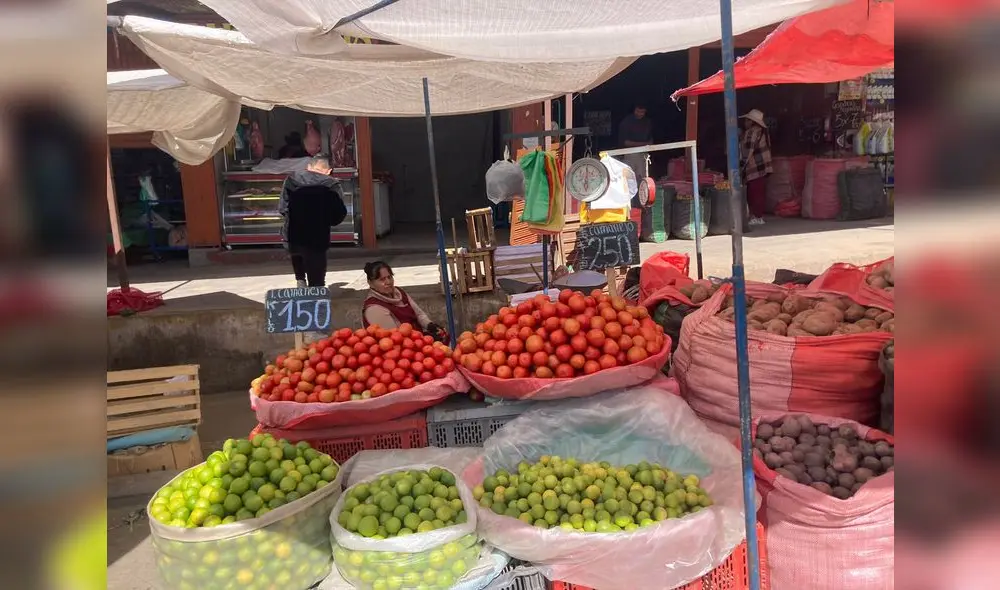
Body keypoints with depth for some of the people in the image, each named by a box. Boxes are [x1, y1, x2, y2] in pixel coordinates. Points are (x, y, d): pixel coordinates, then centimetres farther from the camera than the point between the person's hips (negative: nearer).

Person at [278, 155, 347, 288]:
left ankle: (300, 280, 30)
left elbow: (282, 208, 1)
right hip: (317, 239, -3)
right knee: (316, 283, 8)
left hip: (291, 236, 3)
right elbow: (340, 214, -6)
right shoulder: (332, 185, -4)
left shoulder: (292, 178, 2)